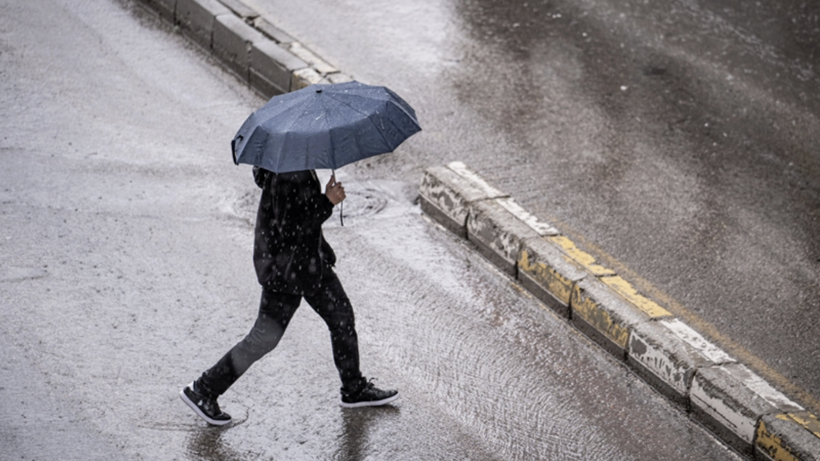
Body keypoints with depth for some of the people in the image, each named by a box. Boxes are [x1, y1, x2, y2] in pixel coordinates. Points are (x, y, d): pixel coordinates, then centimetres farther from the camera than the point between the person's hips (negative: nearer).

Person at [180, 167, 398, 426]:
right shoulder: (286, 176, -28)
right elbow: (290, 228, -30)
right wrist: (327, 202, -26)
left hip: (310, 260, 10)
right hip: (285, 267, -10)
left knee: (342, 316, 17)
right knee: (264, 338, -3)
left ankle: (355, 390, 33)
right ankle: (202, 391, 8)